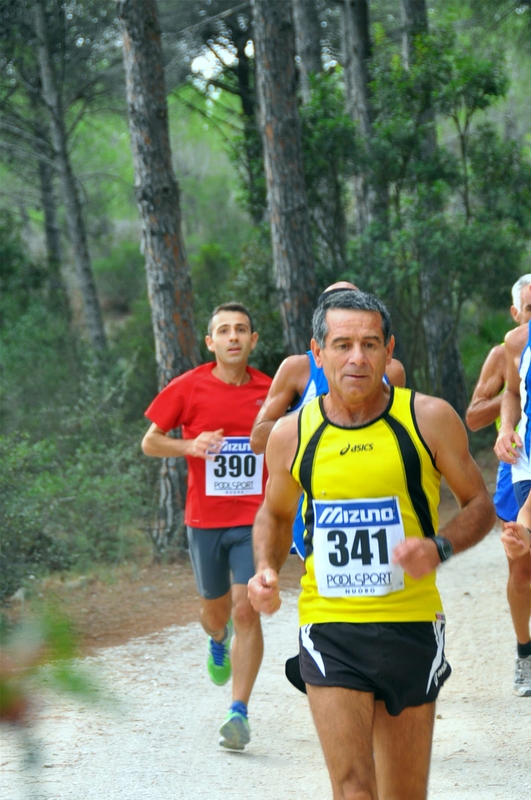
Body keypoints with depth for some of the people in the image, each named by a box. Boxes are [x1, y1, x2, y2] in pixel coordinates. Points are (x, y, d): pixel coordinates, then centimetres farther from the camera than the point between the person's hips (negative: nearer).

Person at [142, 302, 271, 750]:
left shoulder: (269, 392, 1)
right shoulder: (189, 388, -3)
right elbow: (150, 443, 4)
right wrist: (190, 447, -14)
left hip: (253, 520, -1)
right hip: (205, 520, 1)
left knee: (246, 611, -13)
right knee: (215, 612, 14)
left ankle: (239, 712, -10)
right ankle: (219, 643, 52)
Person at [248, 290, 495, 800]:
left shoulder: (427, 419, -3)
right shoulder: (292, 435, 2)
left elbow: (479, 503, 6)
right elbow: (275, 513, 20)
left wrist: (440, 548, -14)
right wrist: (267, 569, 1)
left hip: (411, 626, 0)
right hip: (329, 631, 0)